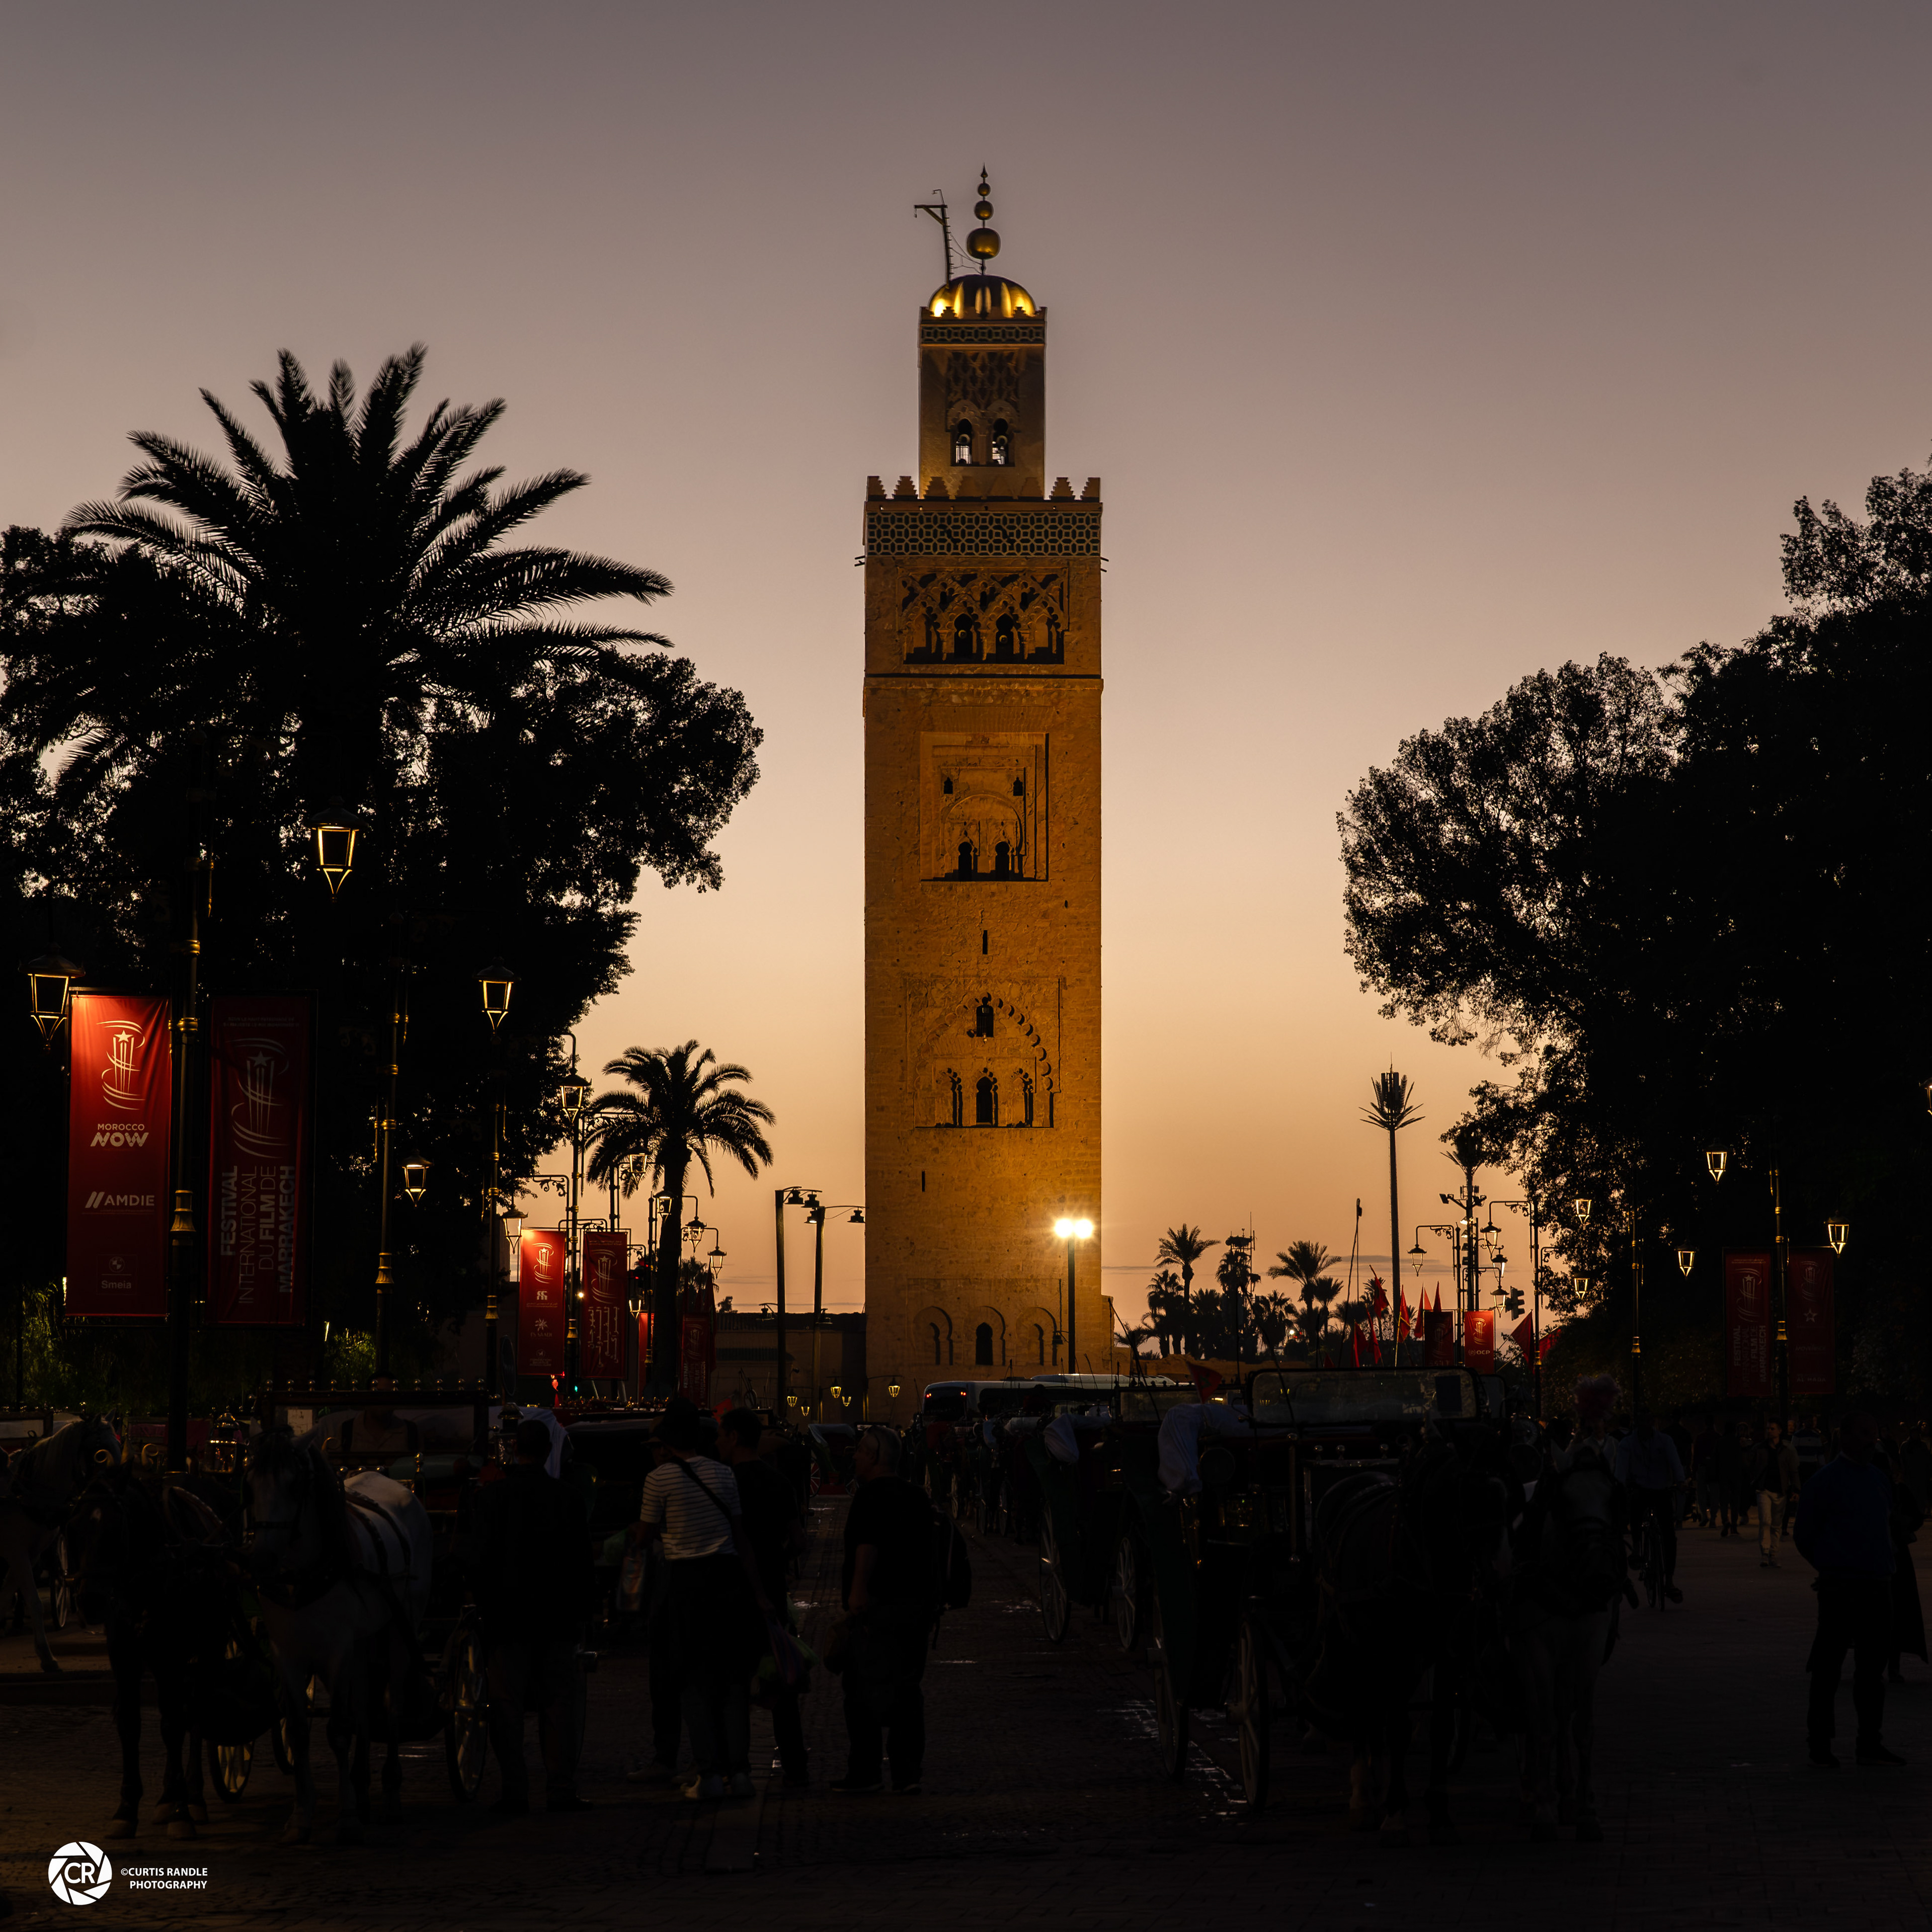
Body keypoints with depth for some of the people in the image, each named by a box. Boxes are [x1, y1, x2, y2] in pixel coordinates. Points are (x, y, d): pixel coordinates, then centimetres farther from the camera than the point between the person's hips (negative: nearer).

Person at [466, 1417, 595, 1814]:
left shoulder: (491, 1497, -5)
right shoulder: (568, 1498, 0)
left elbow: (478, 1561, -4)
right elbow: (582, 1562, 4)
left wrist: (486, 1604, 8)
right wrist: (580, 1611, 12)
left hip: (507, 1617, -1)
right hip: (557, 1617, 2)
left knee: (507, 1706, 3)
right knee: (558, 1703, 5)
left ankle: (514, 1791, 1)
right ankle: (561, 1790, 3)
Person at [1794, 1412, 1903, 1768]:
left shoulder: (1880, 1479, 14)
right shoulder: (1825, 1481, -5)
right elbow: (1804, 1536, -1)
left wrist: (1884, 1562, 13)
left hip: (1878, 1583, 6)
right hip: (1840, 1587, -6)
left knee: (1872, 1665, 9)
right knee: (1828, 1667, -3)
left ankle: (1870, 1743, 16)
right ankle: (1820, 1745, 3)